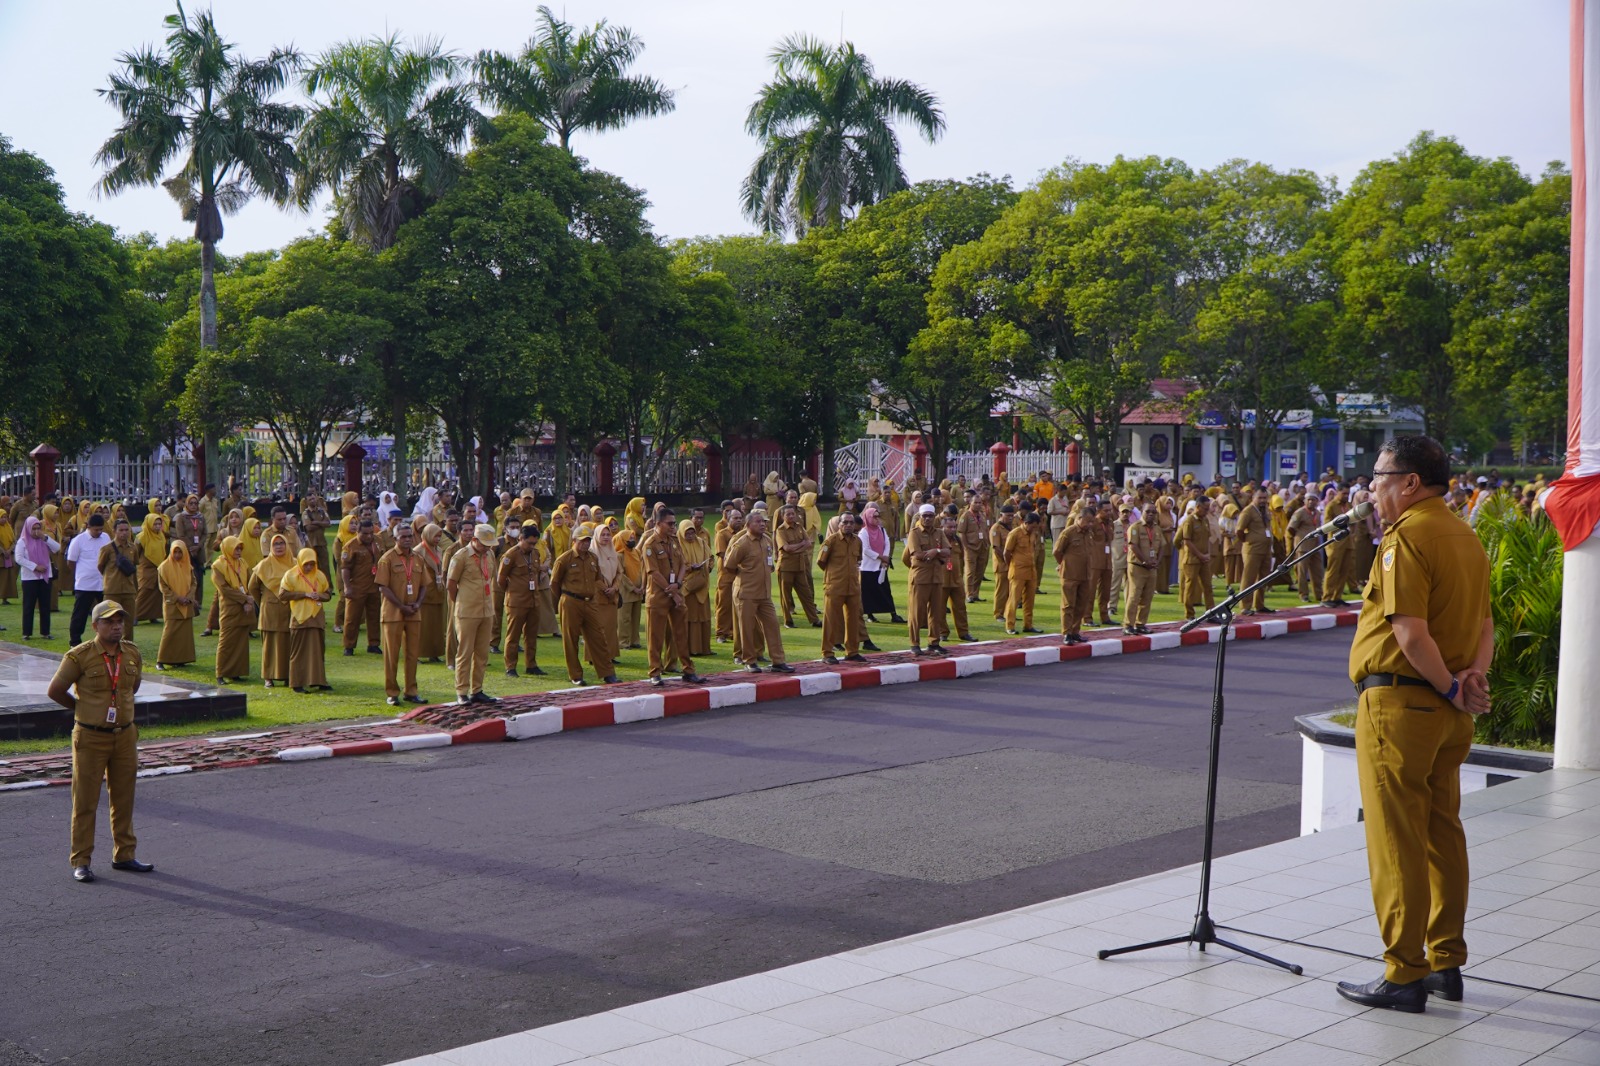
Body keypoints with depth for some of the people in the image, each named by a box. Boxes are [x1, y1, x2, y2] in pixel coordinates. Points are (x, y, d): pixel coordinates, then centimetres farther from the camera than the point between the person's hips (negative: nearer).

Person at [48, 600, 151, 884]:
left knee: (124, 799, 11)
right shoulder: (79, 656, -12)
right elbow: (54, 691, -4)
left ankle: (124, 855, 22)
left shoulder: (132, 652, 3)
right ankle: (81, 861, 9)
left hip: (125, 735, 5)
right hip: (90, 738, -5)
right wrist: (84, 708, 6)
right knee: (85, 801, 2)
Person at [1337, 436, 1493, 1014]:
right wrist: (1475, 675, -5)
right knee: (1442, 832, 15)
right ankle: (1446, 962, 22)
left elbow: (1411, 632, -23)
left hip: (1400, 701, -9)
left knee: (1397, 841, -3)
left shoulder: (1406, 537, -16)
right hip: (1447, 711, 9)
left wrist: (1450, 686, -12)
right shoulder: (1465, 536, 14)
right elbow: (1485, 623, 11)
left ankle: (1404, 976, 2)